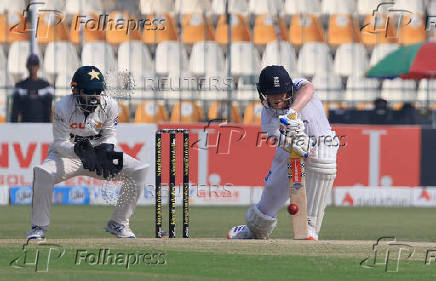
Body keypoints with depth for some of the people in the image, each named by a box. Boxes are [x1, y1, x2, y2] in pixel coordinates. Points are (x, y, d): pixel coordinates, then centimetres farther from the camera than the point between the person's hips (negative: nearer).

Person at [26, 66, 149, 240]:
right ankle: (39, 227, -18)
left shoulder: (109, 106, -9)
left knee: (138, 171, -14)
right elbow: (60, 142, -18)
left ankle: (118, 224, 0)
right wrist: (78, 150, -39)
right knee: (43, 173, -35)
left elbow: (110, 136, -4)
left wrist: (106, 149, -29)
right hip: (67, 154, -3)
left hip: (98, 153, 3)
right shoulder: (63, 108, -19)